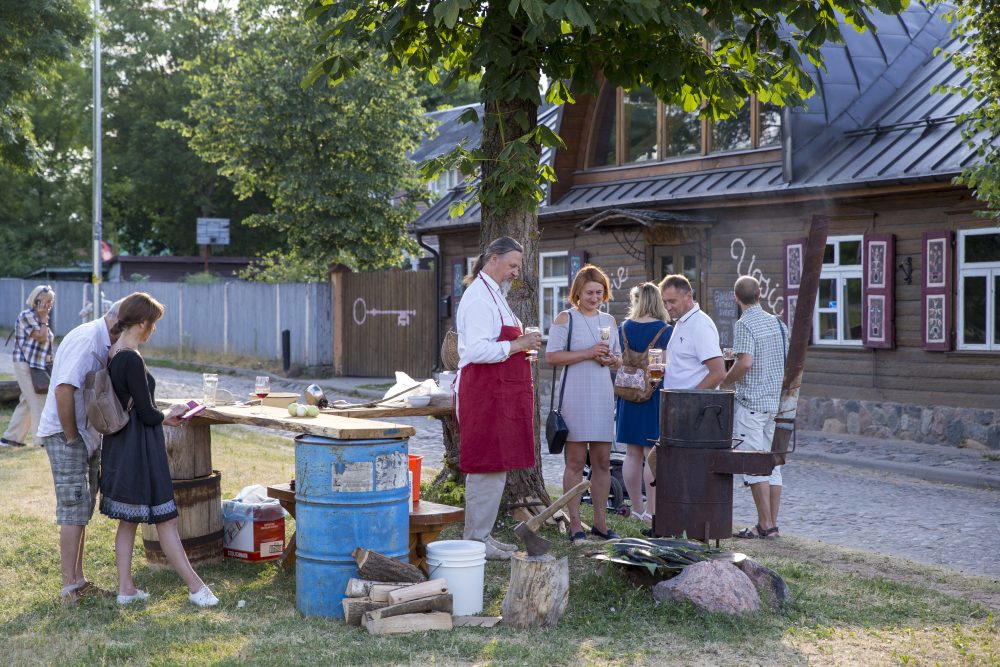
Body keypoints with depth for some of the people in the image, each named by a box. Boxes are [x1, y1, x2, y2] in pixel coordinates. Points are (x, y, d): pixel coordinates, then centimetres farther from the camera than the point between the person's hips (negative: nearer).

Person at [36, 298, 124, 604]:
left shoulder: (102, 342, 11)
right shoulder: (86, 339, -20)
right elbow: (64, 389, -29)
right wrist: (71, 437, -21)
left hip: (87, 437, 10)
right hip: (66, 435, -10)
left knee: (81, 511, 14)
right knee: (74, 512, -6)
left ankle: (78, 582, 21)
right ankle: (70, 589, 0)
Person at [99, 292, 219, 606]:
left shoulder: (113, 355, 7)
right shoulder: (132, 360, -21)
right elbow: (147, 414, -18)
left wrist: (162, 417, 15)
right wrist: (169, 416, 2)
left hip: (120, 447, 9)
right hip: (139, 448, -9)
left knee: (129, 519, 14)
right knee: (165, 519, -2)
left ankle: (125, 587, 18)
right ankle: (195, 586, 6)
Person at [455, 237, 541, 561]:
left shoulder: (494, 295, 20)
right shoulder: (479, 298, -14)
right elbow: (478, 351, -23)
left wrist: (521, 345, 13)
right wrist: (517, 345, -18)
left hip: (499, 392, 11)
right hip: (484, 391, -11)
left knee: (495, 466, 13)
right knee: (487, 465, -7)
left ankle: (482, 536, 20)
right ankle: (476, 539, -1)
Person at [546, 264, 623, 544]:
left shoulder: (609, 321, 16)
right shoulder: (565, 319, -2)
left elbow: (619, 358, 24)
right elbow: (552, 356, -10)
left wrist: (612, 360, 0)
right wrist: (588, 353, -16)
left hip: (603, 395, 5)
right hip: (575, 397, -5)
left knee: (603, 462, 7)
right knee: (576, 461, -1)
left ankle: (600, 522, 16)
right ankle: (575, 524, 5)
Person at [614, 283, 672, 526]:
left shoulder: (623, 329, 3)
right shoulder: (666, 331, -10)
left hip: (628, 396, 4)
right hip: (657, 396, -4)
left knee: (632, 454, 11)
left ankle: (637, 506, 19)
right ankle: (652, 509, 0)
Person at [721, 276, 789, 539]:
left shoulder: (744, 324, -11)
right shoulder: (778, 323, 11)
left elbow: (745, 362, -22)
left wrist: (725, 382, -7)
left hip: (750, 401, -7)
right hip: (776, 400, 7)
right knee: (772, 463, 10)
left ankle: (765, 525, -4)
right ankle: (772, 523, 12)